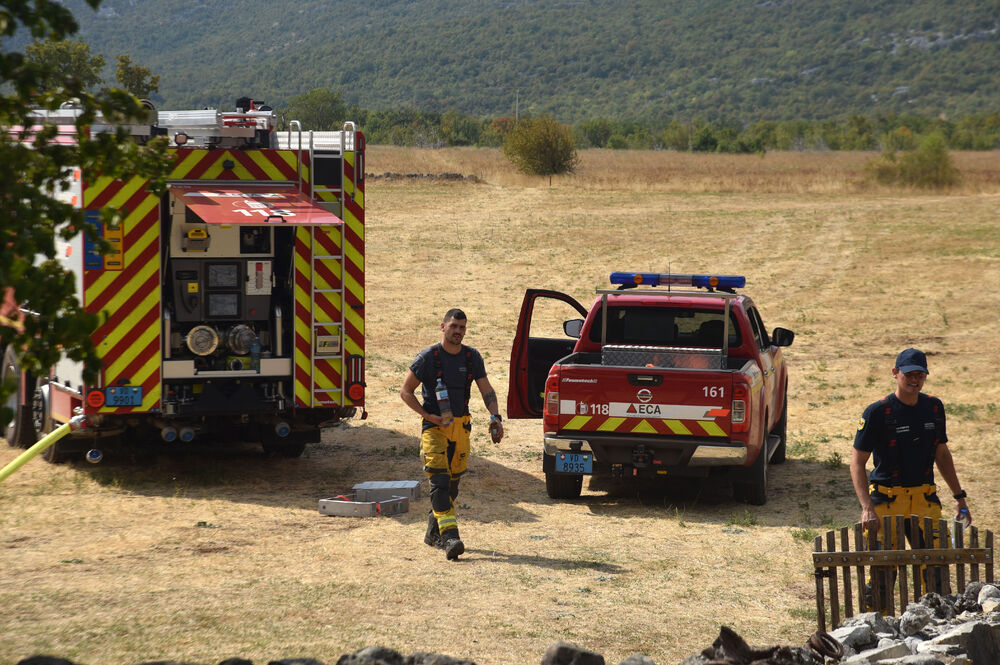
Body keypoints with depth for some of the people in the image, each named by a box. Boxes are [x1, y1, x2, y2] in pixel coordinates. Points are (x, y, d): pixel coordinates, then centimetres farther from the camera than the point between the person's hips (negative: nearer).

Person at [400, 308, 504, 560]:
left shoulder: (472, 357, 6)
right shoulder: (428, 357, -7)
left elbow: (486, 390, 11)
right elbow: (406, 391, -2)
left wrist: (495, 416, -6)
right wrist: (427, 415, -13)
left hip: (461, 426, 5)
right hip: (434, 426, -5)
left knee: (452, 482, 10)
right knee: (440, 481, -16)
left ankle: (433, 532, 26)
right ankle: (449, 537, -24)